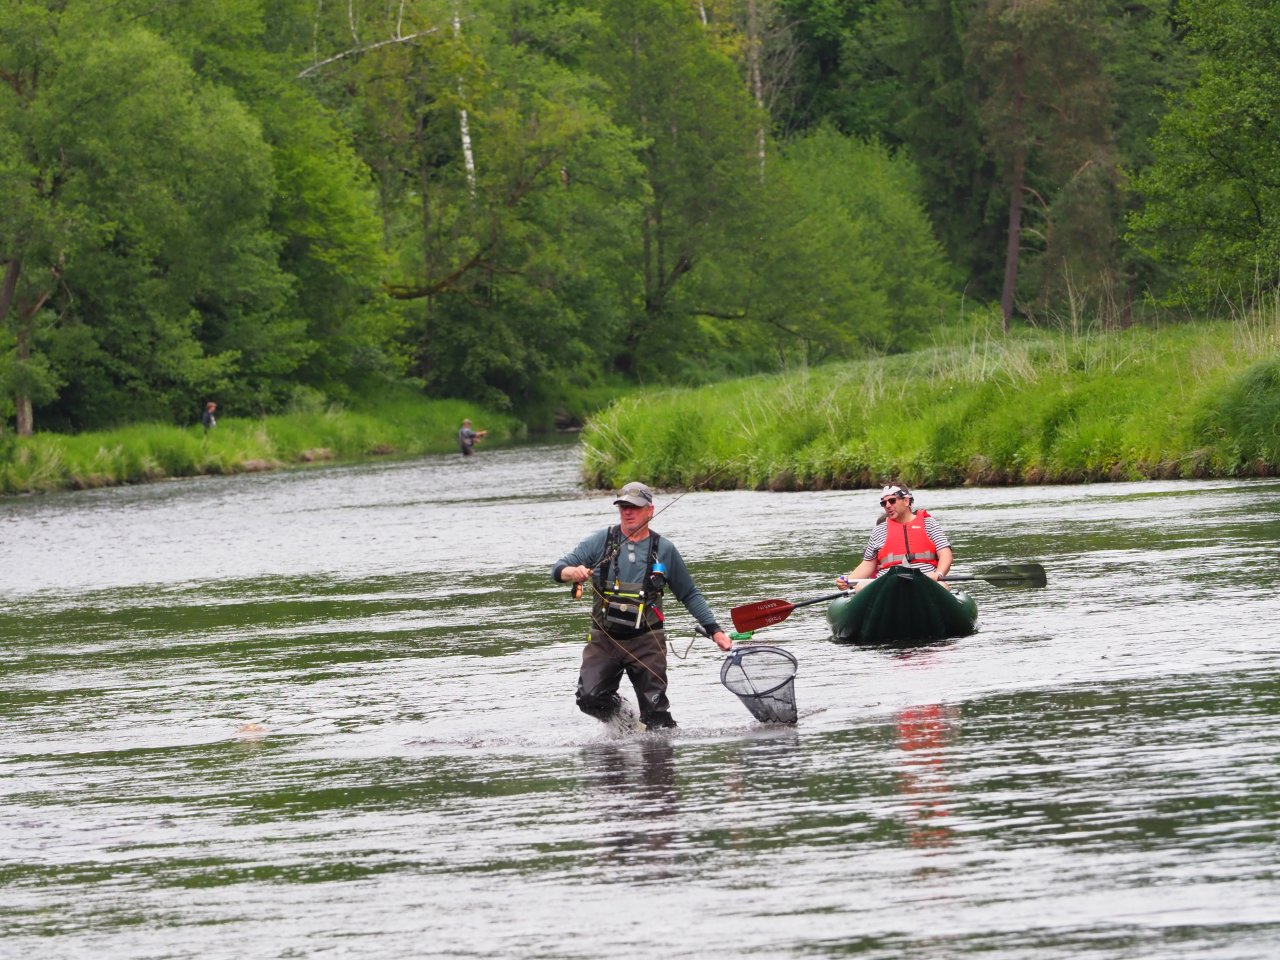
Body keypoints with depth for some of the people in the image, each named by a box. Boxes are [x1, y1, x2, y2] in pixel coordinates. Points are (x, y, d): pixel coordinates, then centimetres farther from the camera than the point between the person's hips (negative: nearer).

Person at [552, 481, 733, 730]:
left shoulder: (664, 550, 5)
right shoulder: (601, 541, 3)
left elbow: (689, 595, 14)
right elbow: (558, 569, -1)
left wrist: (714, 630, 7)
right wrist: (573, 572, -25)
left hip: (646, 642, -1)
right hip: (604, 639, 1)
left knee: (655, 710, -6)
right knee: (590, 699, -12)